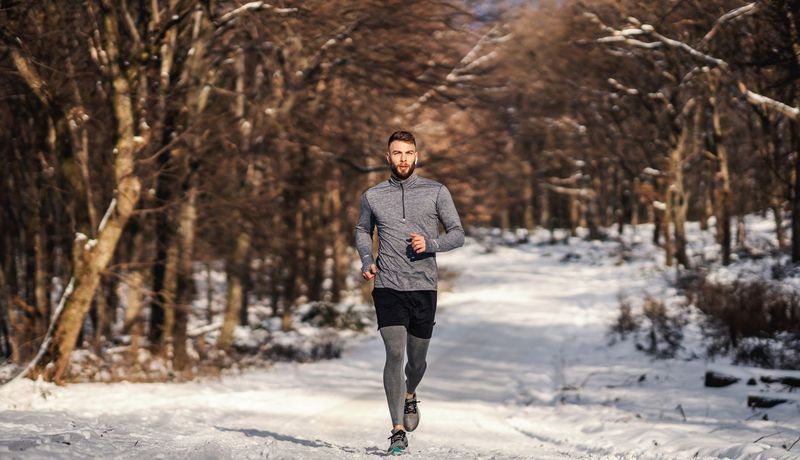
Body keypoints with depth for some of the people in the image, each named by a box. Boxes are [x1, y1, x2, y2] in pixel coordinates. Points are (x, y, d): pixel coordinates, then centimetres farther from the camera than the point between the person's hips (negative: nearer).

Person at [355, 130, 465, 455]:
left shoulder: (436, 192, 3)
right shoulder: (373, 196, 7)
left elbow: (457, 234, 5)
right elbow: (363, 231, 23)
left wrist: (431, 244, -15)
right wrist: (366, 260, 4)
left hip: (423, 288, 1)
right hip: (388, 286, -1)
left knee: (416, 359, 11)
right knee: (395, 354, -14)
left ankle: (409, 396, 46)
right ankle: (399, 431, -12)